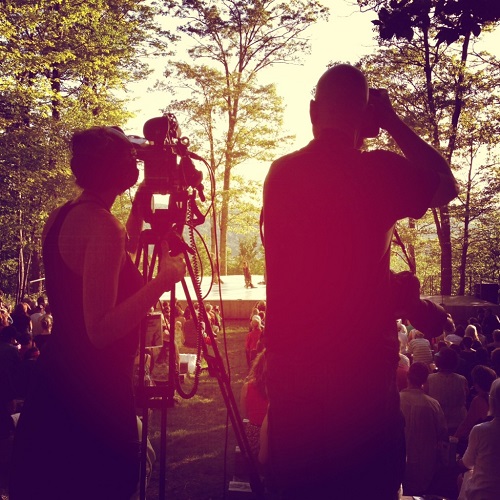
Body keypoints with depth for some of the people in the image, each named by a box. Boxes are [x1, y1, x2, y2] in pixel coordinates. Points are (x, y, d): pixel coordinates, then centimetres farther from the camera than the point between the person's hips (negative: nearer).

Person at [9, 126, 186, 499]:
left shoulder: (59, 218, 7)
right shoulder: (102, 225, -20)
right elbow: (101, 330, -25)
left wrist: (138, 212, 16)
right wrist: (163, 279, -20)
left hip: (57, 381, 9)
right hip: (92, 394, -9)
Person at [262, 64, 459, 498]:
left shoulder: (280, 173, 2)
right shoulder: (378, 171, -10)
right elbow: (446, 187, 8)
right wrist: (391, 121, 8)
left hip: (289, 371, 4)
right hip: (362, 369, -4)